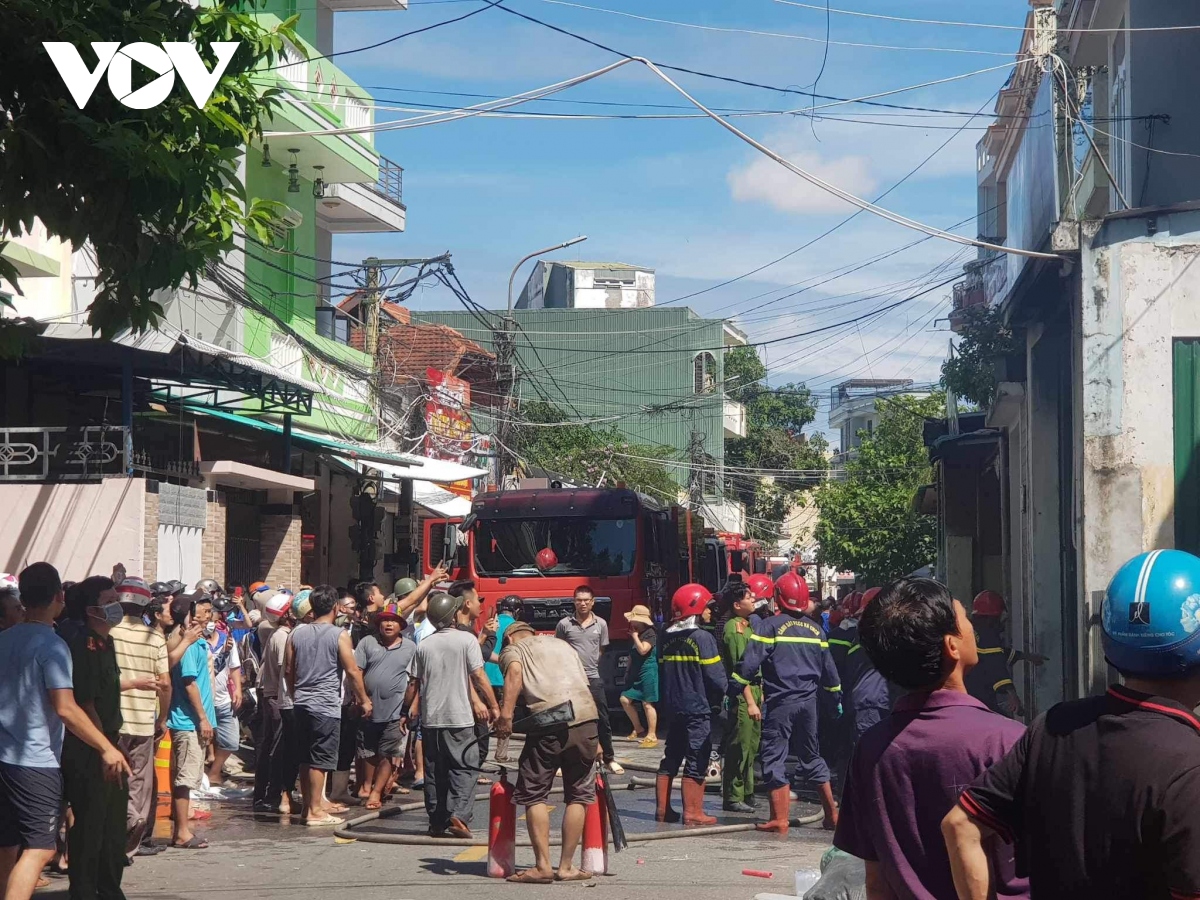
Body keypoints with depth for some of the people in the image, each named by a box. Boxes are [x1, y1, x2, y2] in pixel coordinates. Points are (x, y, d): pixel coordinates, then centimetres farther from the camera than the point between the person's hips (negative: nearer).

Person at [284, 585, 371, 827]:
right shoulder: (339, 635, -9)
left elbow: (288, 670, 13)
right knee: (320, 759, -3)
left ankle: (311, 804, 20)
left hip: (302, 704, 6)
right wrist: (364, 700, 2)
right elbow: (352, 671, -9)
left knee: (306, 758, 12)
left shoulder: (297, 634, 7)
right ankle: (314, 811, -2)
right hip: (326, 706, -6)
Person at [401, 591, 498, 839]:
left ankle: (437, 822, 12)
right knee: (464, 768, 1)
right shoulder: (466, 640, -7)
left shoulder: (424, 645, 5)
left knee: (434, 771, 10)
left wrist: (405, 712, 19)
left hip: (430, 718, 4)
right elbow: (478, 677, -10)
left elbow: (413, 683, 8)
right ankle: (458, 814, -17)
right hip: (459, 717, -4)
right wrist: (494, 707, -3)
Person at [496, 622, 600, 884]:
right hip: (587, 717, 4)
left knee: (534, 795, 6)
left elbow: (515, 671, -8)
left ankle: (543, 866, 1)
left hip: (548, 723, -4)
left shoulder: (512, 650, 17)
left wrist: (506, 713, -17)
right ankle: (566, 866, 15)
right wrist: (596, 742, 28)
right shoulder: (561, 644, 31)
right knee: (578, 794, 13)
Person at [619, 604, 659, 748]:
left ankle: (652, 736, -3)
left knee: (647, 704, -7)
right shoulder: (637, 633, 15)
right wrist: (628, 670, 21)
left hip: (648, 673, -9)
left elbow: (643, 650, -25)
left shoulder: (650, 634, -12)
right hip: (635, 674, 9)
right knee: (625, 699, 6)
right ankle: (638, 730, 18)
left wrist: (635, 636, -15)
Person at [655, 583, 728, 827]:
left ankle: (662, 809, 17)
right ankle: (692, 813, -2)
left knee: (671, 759, 14)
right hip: (698, 709, -7)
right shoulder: (702, 638, -13)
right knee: (696, 762, -2)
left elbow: (661, 671, 13)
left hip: (673, 708, 7)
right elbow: (716, 677, -14)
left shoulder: (667, 638, 7)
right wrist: (724, 690, 5)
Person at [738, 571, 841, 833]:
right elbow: (829, 671, 14)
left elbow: (748, 667, -13)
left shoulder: (769, 626, -6)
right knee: (811, 757, 17)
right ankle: (832, 814, 20)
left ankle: (780, 820, -2)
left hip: (780, 703, -5)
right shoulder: (815, 629, 9)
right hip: (809, 701, 5)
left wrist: (751, 702, -7)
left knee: (774, 758, 1)